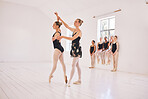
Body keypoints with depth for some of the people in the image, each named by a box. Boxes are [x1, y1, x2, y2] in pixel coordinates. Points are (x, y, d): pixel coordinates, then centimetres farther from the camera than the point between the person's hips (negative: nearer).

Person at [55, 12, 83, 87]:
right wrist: (59, 18, 17)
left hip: (77, 49, -9)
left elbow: (72, 38, -23)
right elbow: (67, 26, 18)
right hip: (74, 49, 9)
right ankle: (79, 80, 20)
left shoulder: (79, 32, -11)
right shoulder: (74, 30, 14)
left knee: (73, 65, -11)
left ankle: (69, 81, -10)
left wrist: (62, 37, -23)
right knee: (77, 65, 11)